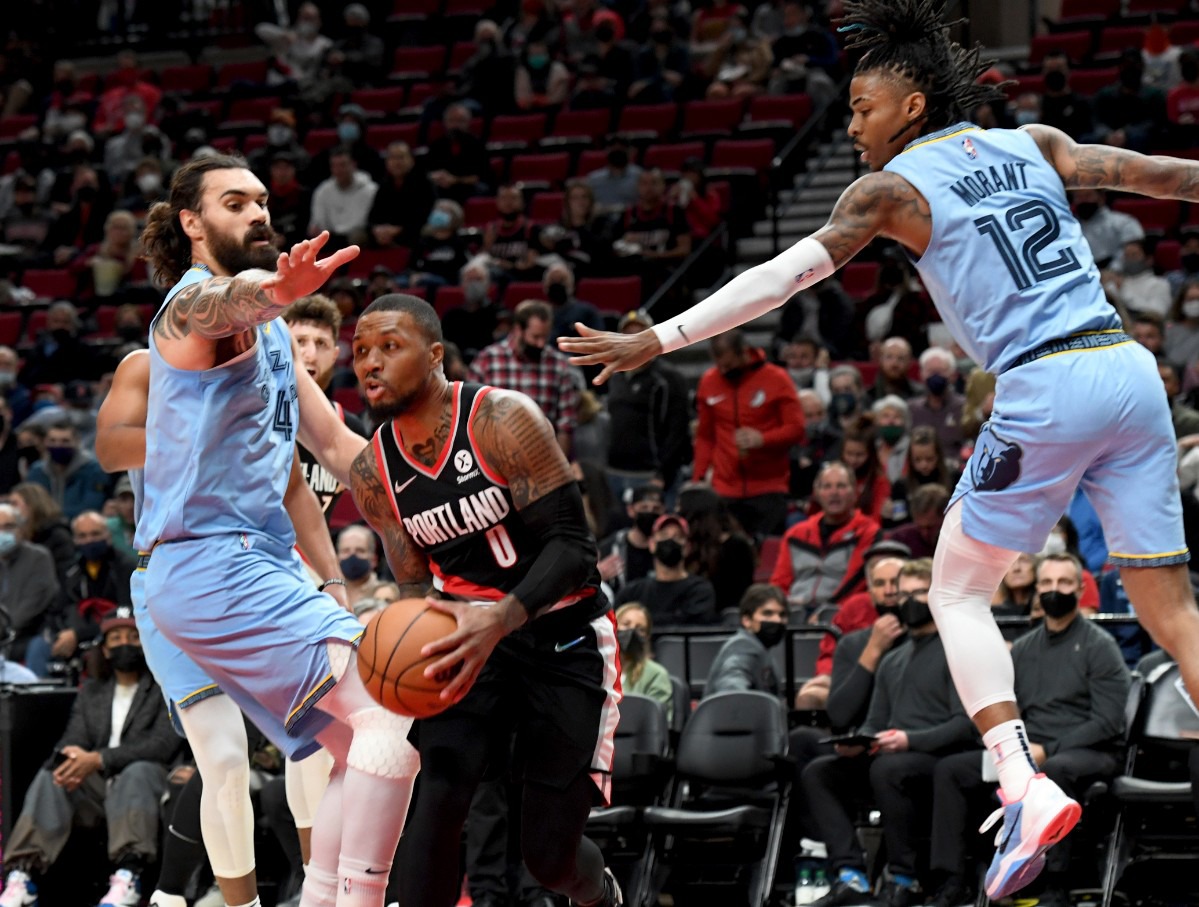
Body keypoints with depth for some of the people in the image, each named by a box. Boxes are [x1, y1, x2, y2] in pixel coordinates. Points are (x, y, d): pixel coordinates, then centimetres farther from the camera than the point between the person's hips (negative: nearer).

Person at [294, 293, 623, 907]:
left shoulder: (502, 420, -21)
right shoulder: (372, 473, -4)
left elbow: (572, 546, -23)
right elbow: (416, 586, 5)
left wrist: (503, 616, -40)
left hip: (565, 639, -4)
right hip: (474, 628, 4)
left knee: (549, 854, 0)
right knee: (442, 790, -24)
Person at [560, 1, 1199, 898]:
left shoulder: (896, 186, 3)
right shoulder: (1032, 144, 16)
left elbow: (782, 275, -3)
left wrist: (659, 340, -2)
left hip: (1044, 391, -5)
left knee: (960, 592, 10)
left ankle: (1023, 784, -7)